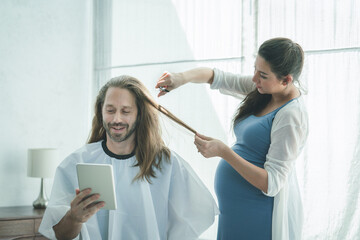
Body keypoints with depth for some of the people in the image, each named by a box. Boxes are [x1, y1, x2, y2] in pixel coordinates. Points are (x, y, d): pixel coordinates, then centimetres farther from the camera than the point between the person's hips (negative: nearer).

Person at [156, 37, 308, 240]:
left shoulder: (290, 117, -22)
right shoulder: (263, 88, 2)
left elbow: (271, 184, -26)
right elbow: (215, 77, 11)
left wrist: (223, 152, -30)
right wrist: (182, 77, -10)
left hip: (261, 217, -8)